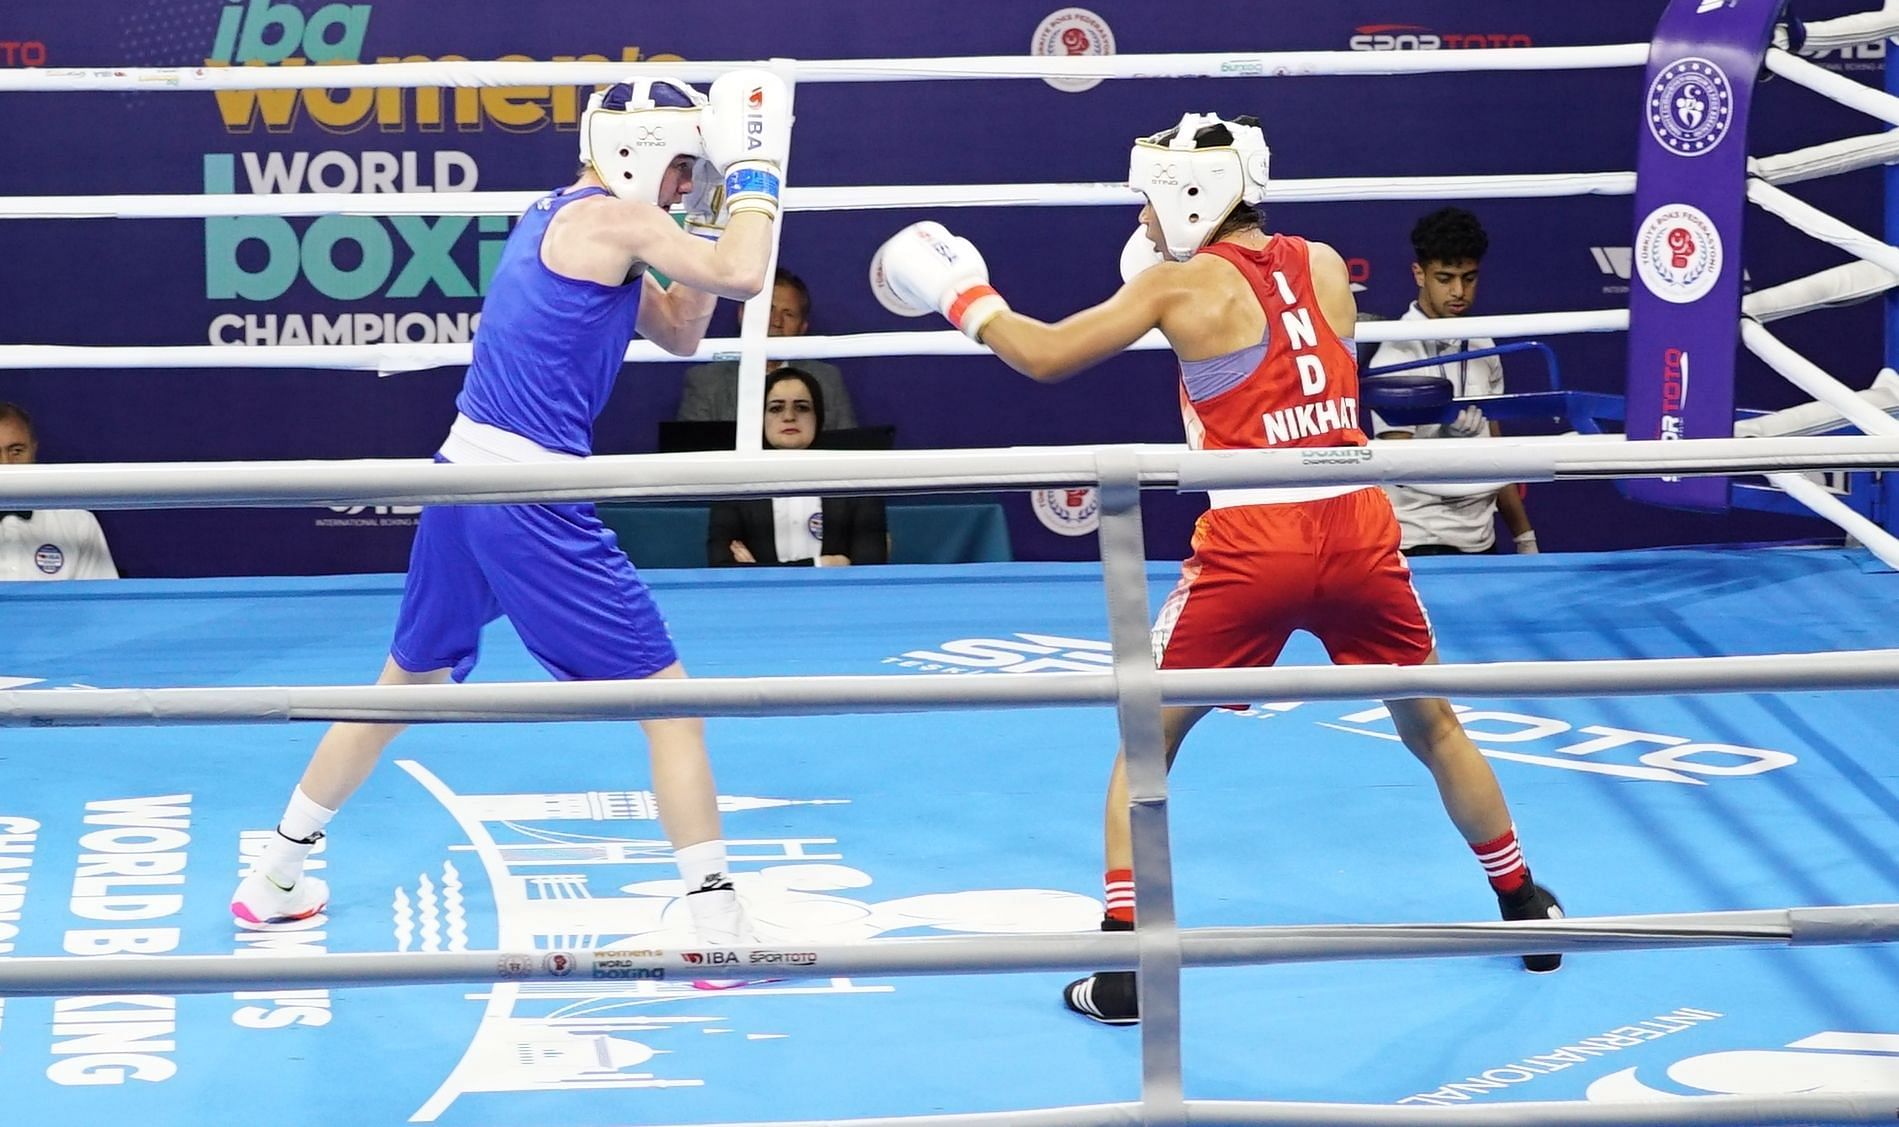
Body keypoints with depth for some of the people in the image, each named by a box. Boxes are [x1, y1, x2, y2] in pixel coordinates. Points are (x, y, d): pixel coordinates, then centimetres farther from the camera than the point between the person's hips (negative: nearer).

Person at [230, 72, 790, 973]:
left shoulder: (557, 219, 19)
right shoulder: (611, 218, -9)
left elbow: (679, 333, 24)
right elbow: (743, 276, -18)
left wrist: (708, 217, 14)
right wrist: (756, 169, -4)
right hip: (530, 498, -9)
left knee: (404, 683, 23)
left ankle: (273, 880, 31)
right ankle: (722, 932, -5)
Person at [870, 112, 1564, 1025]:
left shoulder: (1181, 285, -2)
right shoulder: (1324, 266, 10)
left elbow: (1046, 357, 1)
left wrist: (964, 299, 16)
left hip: (1252, 545, -4)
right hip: (1359, 531, 4)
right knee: (1433, 726, 23)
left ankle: (1121, 967, 5)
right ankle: (1528, 911, 33)